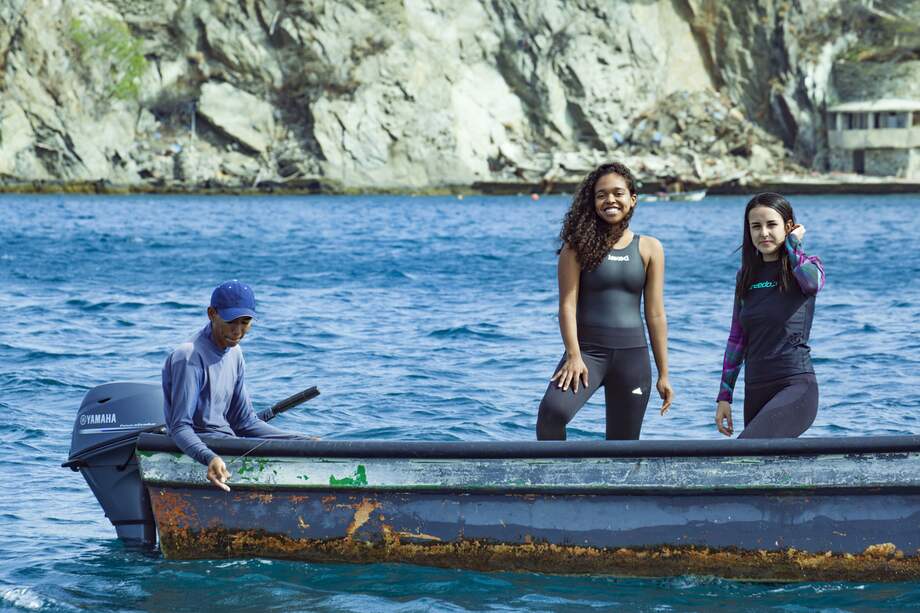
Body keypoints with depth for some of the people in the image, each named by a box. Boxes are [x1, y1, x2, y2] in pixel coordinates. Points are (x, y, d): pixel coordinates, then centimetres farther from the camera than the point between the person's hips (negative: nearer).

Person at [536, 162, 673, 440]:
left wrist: (663, 374, 6)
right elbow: (567, 304, -4)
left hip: (632, 354, 2)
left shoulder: (649, 249, 7)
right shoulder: (579, 245, 1)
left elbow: (655, 314, 7)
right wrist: (573, 355, -17)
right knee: (552, 410, -31)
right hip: (587, 349, -2)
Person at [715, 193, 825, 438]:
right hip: (756, 391, 6)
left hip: (796, 384, -6)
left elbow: (812, 282, -28)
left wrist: (793, 242, -10)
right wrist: (724, 396, 13)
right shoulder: (747, 276, 13)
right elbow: (737, 340, 17)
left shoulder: (806, 266, -1)